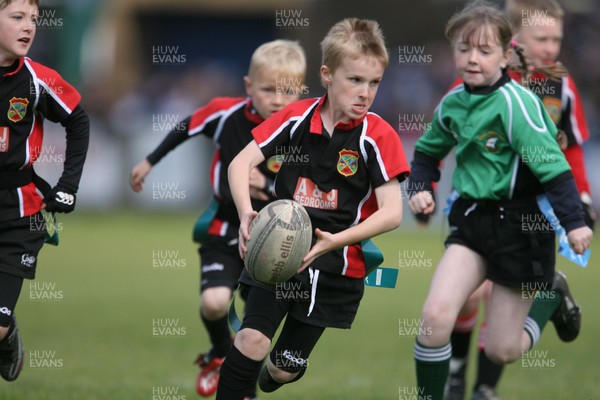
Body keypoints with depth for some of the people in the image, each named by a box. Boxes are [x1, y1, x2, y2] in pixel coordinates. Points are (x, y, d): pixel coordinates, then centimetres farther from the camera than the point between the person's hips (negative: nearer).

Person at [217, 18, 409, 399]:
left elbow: (392, 213, -16)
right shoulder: (297, 117, -5)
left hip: (336, 266, -1)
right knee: (253, 340, -21)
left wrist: (334, 241, -28)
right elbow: (241, 163, -6)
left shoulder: (379, 136, -12)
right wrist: (246, 214, -25)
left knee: (284, 369, 8)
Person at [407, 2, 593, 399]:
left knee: (501, 349, 4)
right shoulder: (453, 103, 2)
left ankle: (553, 295, 33)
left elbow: (552, 164, -21)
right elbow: (429, 150, 21)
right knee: (436, 314, -18)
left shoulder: (515, 102, -17)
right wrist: (421, 188, 2)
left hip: (521, 223, -5)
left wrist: (575, 221, -29)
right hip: (472, 218, 5)